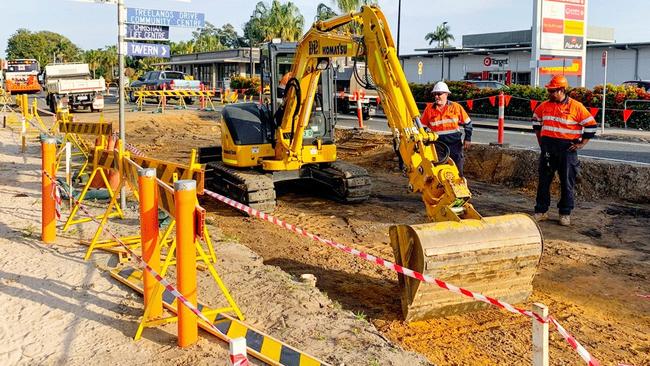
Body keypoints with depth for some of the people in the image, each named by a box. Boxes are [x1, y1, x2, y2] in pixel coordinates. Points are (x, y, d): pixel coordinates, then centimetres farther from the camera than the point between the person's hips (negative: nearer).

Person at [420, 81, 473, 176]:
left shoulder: (456, 107, -2)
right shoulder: (429, 108, 0)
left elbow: (467, 123, 7)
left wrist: (468, 139, 3)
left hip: (455, 144, -1)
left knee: (457, 170, 5)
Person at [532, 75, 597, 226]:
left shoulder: (576, 107, -8)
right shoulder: (544, 106, 4)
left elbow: (591, 126, -4)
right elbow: (536, 121, 23)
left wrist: (581, 144, -6)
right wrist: (540, 140, 17)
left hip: (567, 148, -4)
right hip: (548, 147, 4)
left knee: (567, 183, 4)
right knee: (543, 180, 7)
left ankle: (565, 214, 15)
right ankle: (541, 211, 17)